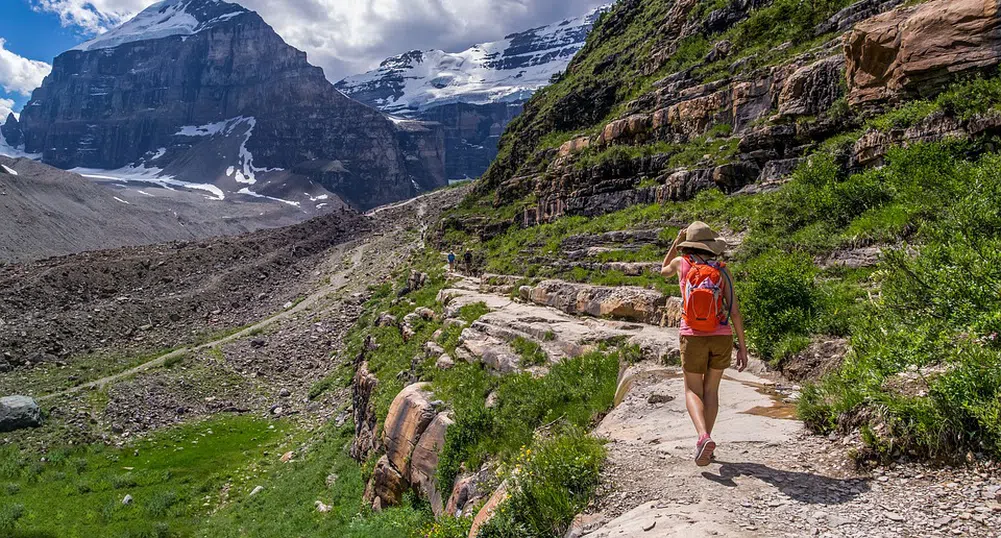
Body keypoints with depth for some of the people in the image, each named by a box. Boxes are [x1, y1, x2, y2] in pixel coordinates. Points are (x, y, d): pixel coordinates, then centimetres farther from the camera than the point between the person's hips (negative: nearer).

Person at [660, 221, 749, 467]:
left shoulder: (681, 262, -1)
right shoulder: (722, 270, -1)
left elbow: (664, 271, 24)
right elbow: (734, 309, -6)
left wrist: (677, 241, 24)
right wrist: (743, 346, -1)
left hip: (693, 338, -1)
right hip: (722, 337, 2)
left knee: (693, 391, 9)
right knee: (711, 389, 18)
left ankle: (704, 437, -18)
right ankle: (705, 445, 18)